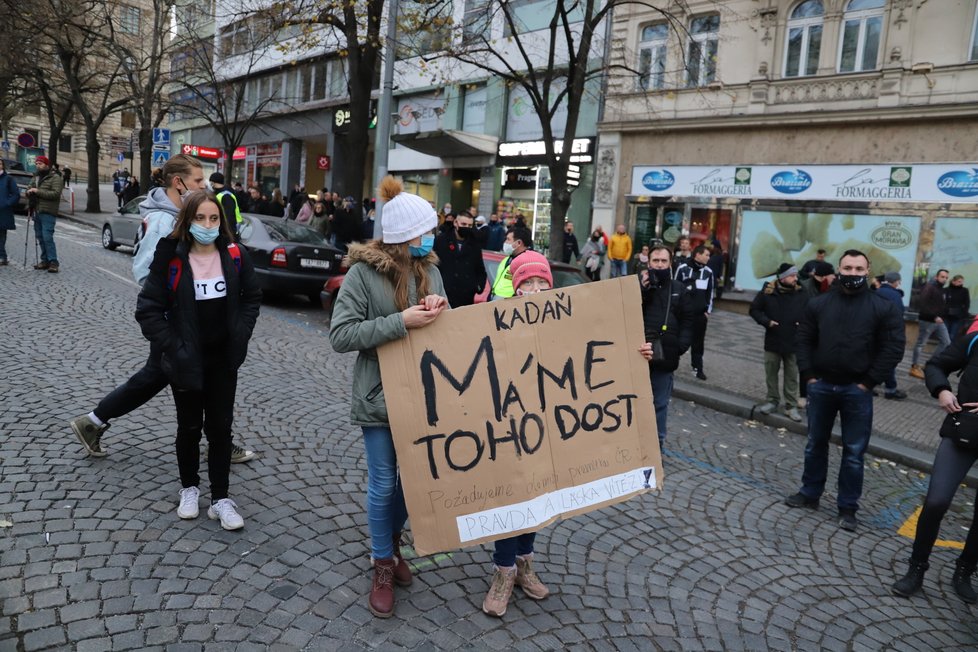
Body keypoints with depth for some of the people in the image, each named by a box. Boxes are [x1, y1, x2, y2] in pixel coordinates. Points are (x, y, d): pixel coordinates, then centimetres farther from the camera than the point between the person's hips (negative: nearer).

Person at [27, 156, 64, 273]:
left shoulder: (55, 178, -4)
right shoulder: (35, 178, 19)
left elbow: (55, 193, -16)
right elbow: (28, 190, 23)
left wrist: (38, 191, -19)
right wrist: (29, 192, -1)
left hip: (48, 213, -8)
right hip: (37, 212, 8)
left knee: (47, 237, -14)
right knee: (40, 237, 9)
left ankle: (53, 262, -12)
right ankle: (45, 260, 15)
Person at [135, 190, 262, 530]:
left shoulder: (234, 256, -5)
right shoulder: (171, 258, -12)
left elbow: (252, 297, 8)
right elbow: (147, 309, -8)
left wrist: (241, 334, -3)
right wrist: (172, 346, -15)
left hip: (224, 358, 2)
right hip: (186, 360, -1)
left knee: (220, 427, 7)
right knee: (189, 426, 14)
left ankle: (220, 498, 17)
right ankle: (189, 488, 35)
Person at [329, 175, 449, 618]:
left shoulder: (429, 269, 3)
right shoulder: (363, 272, -12)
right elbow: (340, 335, -18)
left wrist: (438, 311, -13)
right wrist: (401, 322, -26)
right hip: (380, 396, -5)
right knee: (383, 484, 6)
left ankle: (392, 541, 41)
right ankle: (383, 566, 26)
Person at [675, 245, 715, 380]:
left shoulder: (708, 272, 7)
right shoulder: (683, 269, -5)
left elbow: (710, 292, 12)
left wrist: (708, 310, 7)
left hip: (700, 313, 3)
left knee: (699, 341, 7)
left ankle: (698, 368, 15)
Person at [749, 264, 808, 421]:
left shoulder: (802, 294, -6)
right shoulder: (767, 291, -8)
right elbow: (754, 310, 1)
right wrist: (766, 321, -14)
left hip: (793, 343, 0)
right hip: (772, 341, 0)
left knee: (792, 376, 8)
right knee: (771, 373, 12)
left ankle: (791, 406, 17)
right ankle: (772, 401, 28)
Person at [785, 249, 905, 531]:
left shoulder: (883, 308, -5)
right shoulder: (818, 303, 2)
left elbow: (893, 348, -7)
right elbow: (804, 339, 6)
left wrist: (869, 382, -10)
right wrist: (809, 374, -2)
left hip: (857, 390, -2)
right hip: (821, 386, 3)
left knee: (854, 452, 5)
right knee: (815, 444, 15)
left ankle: (847, 507, 17)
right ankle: (810, 494, 30)